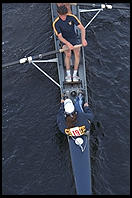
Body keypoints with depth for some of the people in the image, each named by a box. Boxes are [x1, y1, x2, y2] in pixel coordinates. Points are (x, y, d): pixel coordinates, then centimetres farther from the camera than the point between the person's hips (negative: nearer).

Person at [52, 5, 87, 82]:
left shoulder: (72, 17, -15)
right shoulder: (56, 23, -16)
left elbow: (82, 28, -16)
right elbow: (60, 37, -17)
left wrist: (83, 39, -32)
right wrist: (68, 44, -34)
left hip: (74, 39, 1)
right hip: (65, 41, -1)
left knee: (77, 53, -23)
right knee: (68, 54, -29)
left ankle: (75, 74, -16)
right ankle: (68, 74, -18)